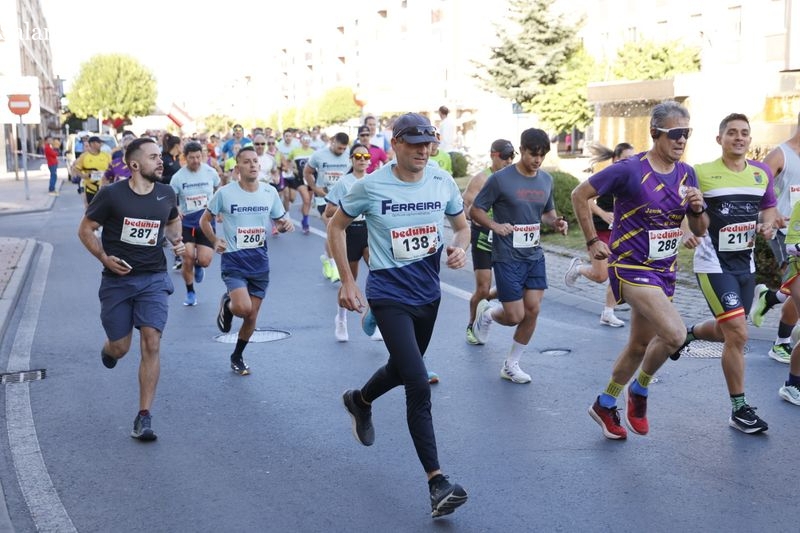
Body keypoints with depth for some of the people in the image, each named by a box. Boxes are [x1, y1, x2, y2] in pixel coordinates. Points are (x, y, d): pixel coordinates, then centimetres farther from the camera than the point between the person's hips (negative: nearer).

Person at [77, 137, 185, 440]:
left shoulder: (166, 194, 1)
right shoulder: (111, 195, -9)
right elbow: (85, 229, -1)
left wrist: (175, 240, 2)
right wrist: (105, 258, -14)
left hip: (153, 279, 1)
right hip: (117, 279, -1)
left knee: (151, 344, -11)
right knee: (120, 348, 6)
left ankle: (144, 417, -4)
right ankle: (108, 348, 47)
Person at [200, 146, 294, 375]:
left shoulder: (270, 192, 1)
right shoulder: (225, 193, -8)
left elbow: (280, 221, 12)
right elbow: (205, 220, 3)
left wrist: (286, 225, -12)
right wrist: (215, 241, -14)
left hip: (259, 261, 4)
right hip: (233, 260, -3)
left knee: (252, 316, 10)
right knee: (243, 308, -25)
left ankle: (237, 357, 33)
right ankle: (227, 304, 13)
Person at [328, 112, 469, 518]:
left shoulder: (443, 183, -2)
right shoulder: (371, 186, -11)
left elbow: (461, 225, 12)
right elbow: (336, 226, 2)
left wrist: (459, 246, -12)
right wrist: (346, 281, -3)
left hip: (428, 294, 5)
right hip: (389, 295, -5)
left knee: (402, 369, 24)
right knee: (419, 385, -15)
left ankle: (359, 401, 59)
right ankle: (437, 483, -11)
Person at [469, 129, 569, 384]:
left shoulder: (546, 180, 6)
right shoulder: (501, 179, -12)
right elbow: (475, 210, -6)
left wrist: (556, 222, -2)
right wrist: (495, 226, -23)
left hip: (534, 255, 5)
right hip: (507, 257, -5)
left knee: (533, 310, 0)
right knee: (515, 316, -4)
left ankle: (511, 365, 18)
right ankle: (486, 313, 32)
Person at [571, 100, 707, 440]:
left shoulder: (686, 174, 4)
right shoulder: (630, 170, -16)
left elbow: (700, 231, 8)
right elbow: (580, 195, -7)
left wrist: (698, 208, -13)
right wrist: (592, 241, -6)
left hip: (664, 271, 7)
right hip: (631, 267, -7)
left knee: (640, 345, 15)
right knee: (675, 333, -23)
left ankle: (605, 406, 34)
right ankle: (639, 391, 4)